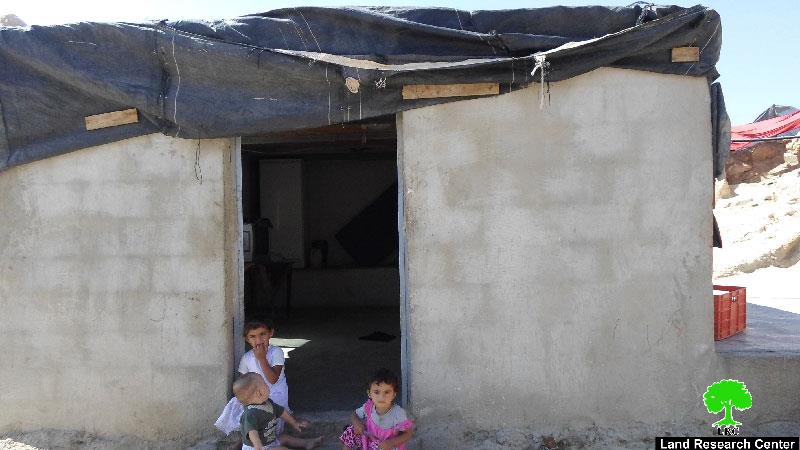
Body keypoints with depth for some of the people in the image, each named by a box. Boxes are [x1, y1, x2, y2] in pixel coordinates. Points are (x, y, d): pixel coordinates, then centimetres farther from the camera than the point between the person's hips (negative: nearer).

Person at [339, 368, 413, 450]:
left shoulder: (398, 413, -26)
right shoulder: (368, 407, -15)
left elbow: (408, 433, -16)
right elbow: (354, 415, 4)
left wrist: (391, 443, -29)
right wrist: (356, 422, -19)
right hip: (370, 440, 4)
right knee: (351, 431, -11)